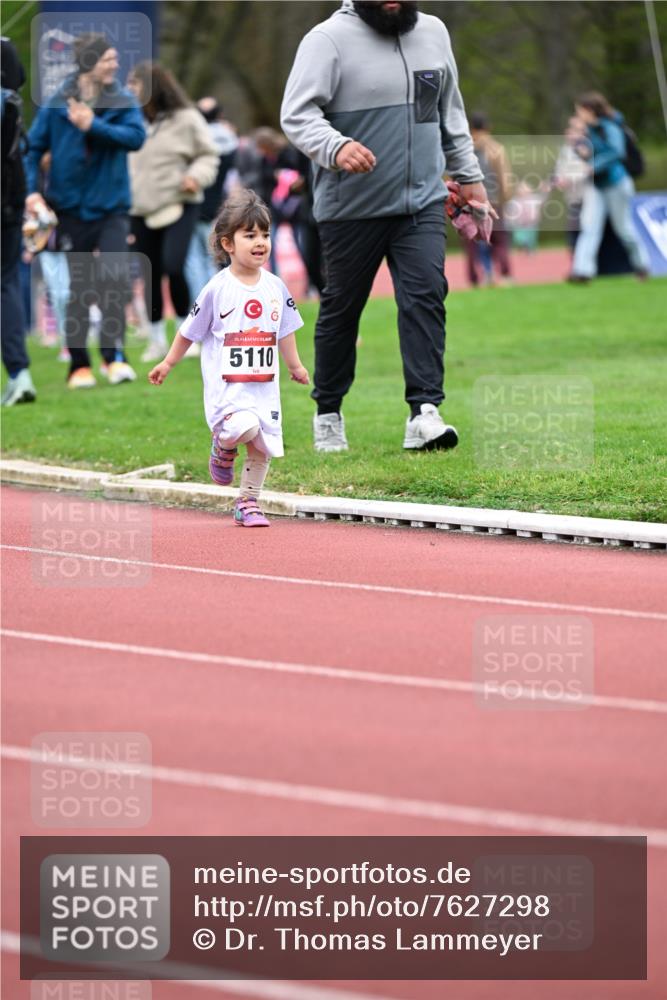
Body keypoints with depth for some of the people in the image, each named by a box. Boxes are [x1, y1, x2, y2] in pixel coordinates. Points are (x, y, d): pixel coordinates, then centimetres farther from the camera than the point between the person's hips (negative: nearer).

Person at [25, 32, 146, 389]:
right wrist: (32, 189, -12)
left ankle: (114, 355, -6)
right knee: (78, 287, 7)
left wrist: (94, 126, -25)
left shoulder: (123, 101, -2)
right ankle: (79, 365, 15)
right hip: (71, 208, 0)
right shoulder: (57, 104, -5)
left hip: (111, 207, 0)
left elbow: (135, 135, -17)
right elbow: (34, 147, -1)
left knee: (115, 279, -14)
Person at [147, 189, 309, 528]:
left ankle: (247, 503, 22)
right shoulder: (217, 289, -8)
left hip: (264, 386, 5)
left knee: (263, 446, 5)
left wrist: (295, 365, 22)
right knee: (243, 427, -29)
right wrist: (168, 364, 10)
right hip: (226, 384, -5)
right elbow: (190, 331, 4)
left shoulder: (275, 288, 4)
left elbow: (284, 331, 19)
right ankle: (222, 447, 5)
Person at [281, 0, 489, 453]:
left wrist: (469, 174, 22)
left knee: (426, 295, -12)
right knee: (341, 308, 7)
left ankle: (424, 413, -17)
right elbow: (298, 113, -15)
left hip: (422, 202, 3)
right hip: (351, 208, -3)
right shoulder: (329, 38, -7)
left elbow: (451, 111, 23)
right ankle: (328, 413, 23)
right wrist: (335, 147, -34)